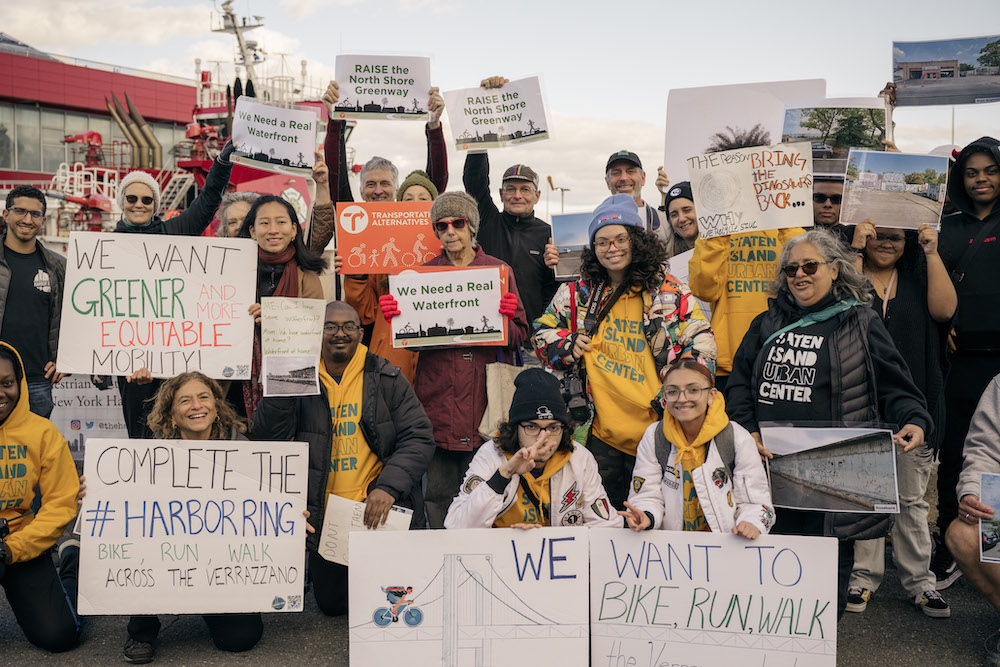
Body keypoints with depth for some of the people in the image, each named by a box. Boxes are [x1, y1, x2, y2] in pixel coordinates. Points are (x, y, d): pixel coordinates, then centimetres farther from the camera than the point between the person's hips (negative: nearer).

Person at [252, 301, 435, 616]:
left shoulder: (386, 379, -1)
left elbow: (418, 438, -6)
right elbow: (269, 437, -10)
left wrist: (389, 486, -20)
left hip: (379, 510, -2)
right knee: (331, 603, 13)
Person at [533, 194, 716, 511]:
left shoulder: (669, 292, 1)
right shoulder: (580, 293, 8)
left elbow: (702, 344, 1)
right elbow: (543, 332, 18)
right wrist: (567, 347, -1)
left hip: (656, 429, -2)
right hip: (602, 429, 2)